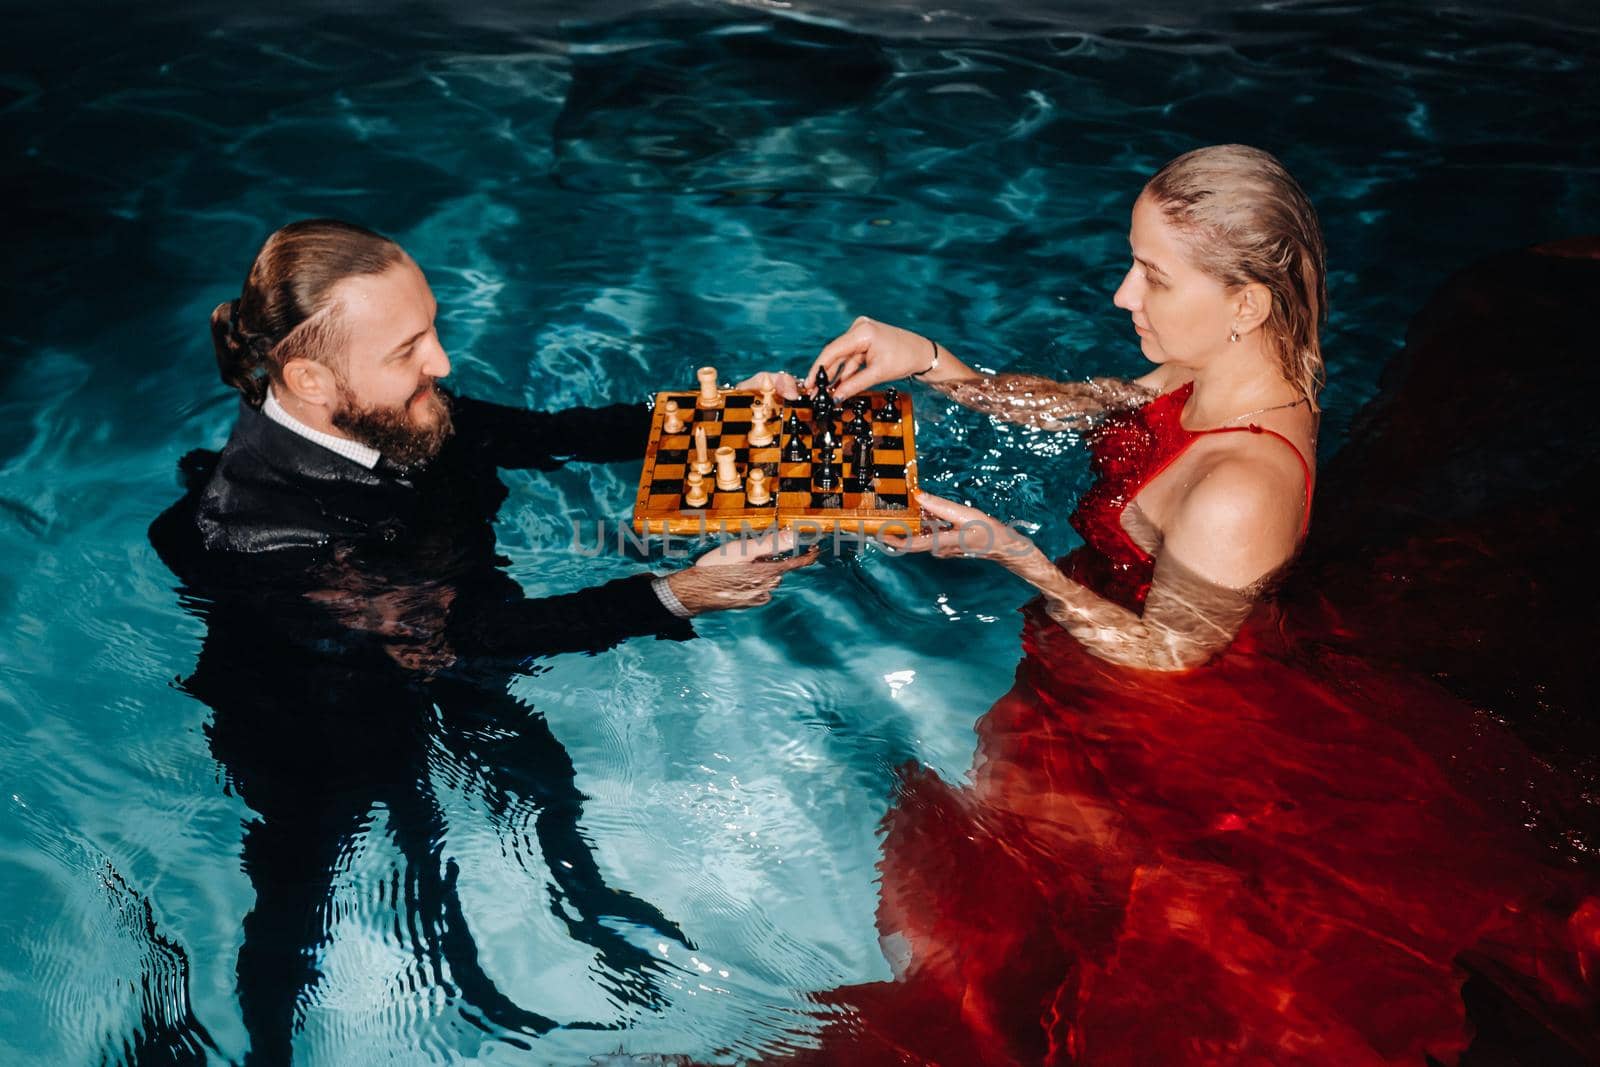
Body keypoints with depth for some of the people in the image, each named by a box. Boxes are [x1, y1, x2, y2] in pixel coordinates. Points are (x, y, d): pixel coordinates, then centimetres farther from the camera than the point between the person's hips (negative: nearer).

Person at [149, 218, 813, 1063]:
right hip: (317, 734, -6)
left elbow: (539, 434, -8)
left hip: (429, 667, 6)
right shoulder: (254, 525, -40)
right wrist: (676, 597, -42)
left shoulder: (391, 411, -22)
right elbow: (446, 639, -38)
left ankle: (594, 918, 48)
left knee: (542, 772, 18)